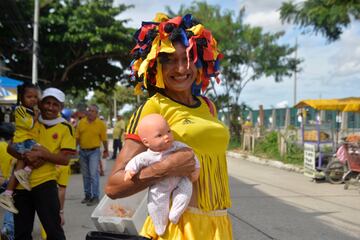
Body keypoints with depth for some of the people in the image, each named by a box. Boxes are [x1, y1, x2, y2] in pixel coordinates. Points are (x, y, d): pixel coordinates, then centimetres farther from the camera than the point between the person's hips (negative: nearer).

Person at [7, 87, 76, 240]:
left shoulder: (65, 128, -4)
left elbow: (65, 159, -10)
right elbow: (10, 148, 4)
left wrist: (41, 154, -22)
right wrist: (25, 156, -15)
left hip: (45, 183, -4)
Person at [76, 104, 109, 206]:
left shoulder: (101, 124, -6)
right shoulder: (81, 122, 3)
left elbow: (104, 139, -2)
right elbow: (77, 137, 5)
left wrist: (106, 150, 2)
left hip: (94, 152, -4)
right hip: (83, 151, 4)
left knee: (94, 174, -9)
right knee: (85, 175, 13)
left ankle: (95, 197, -2)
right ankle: (87, 195, 24)